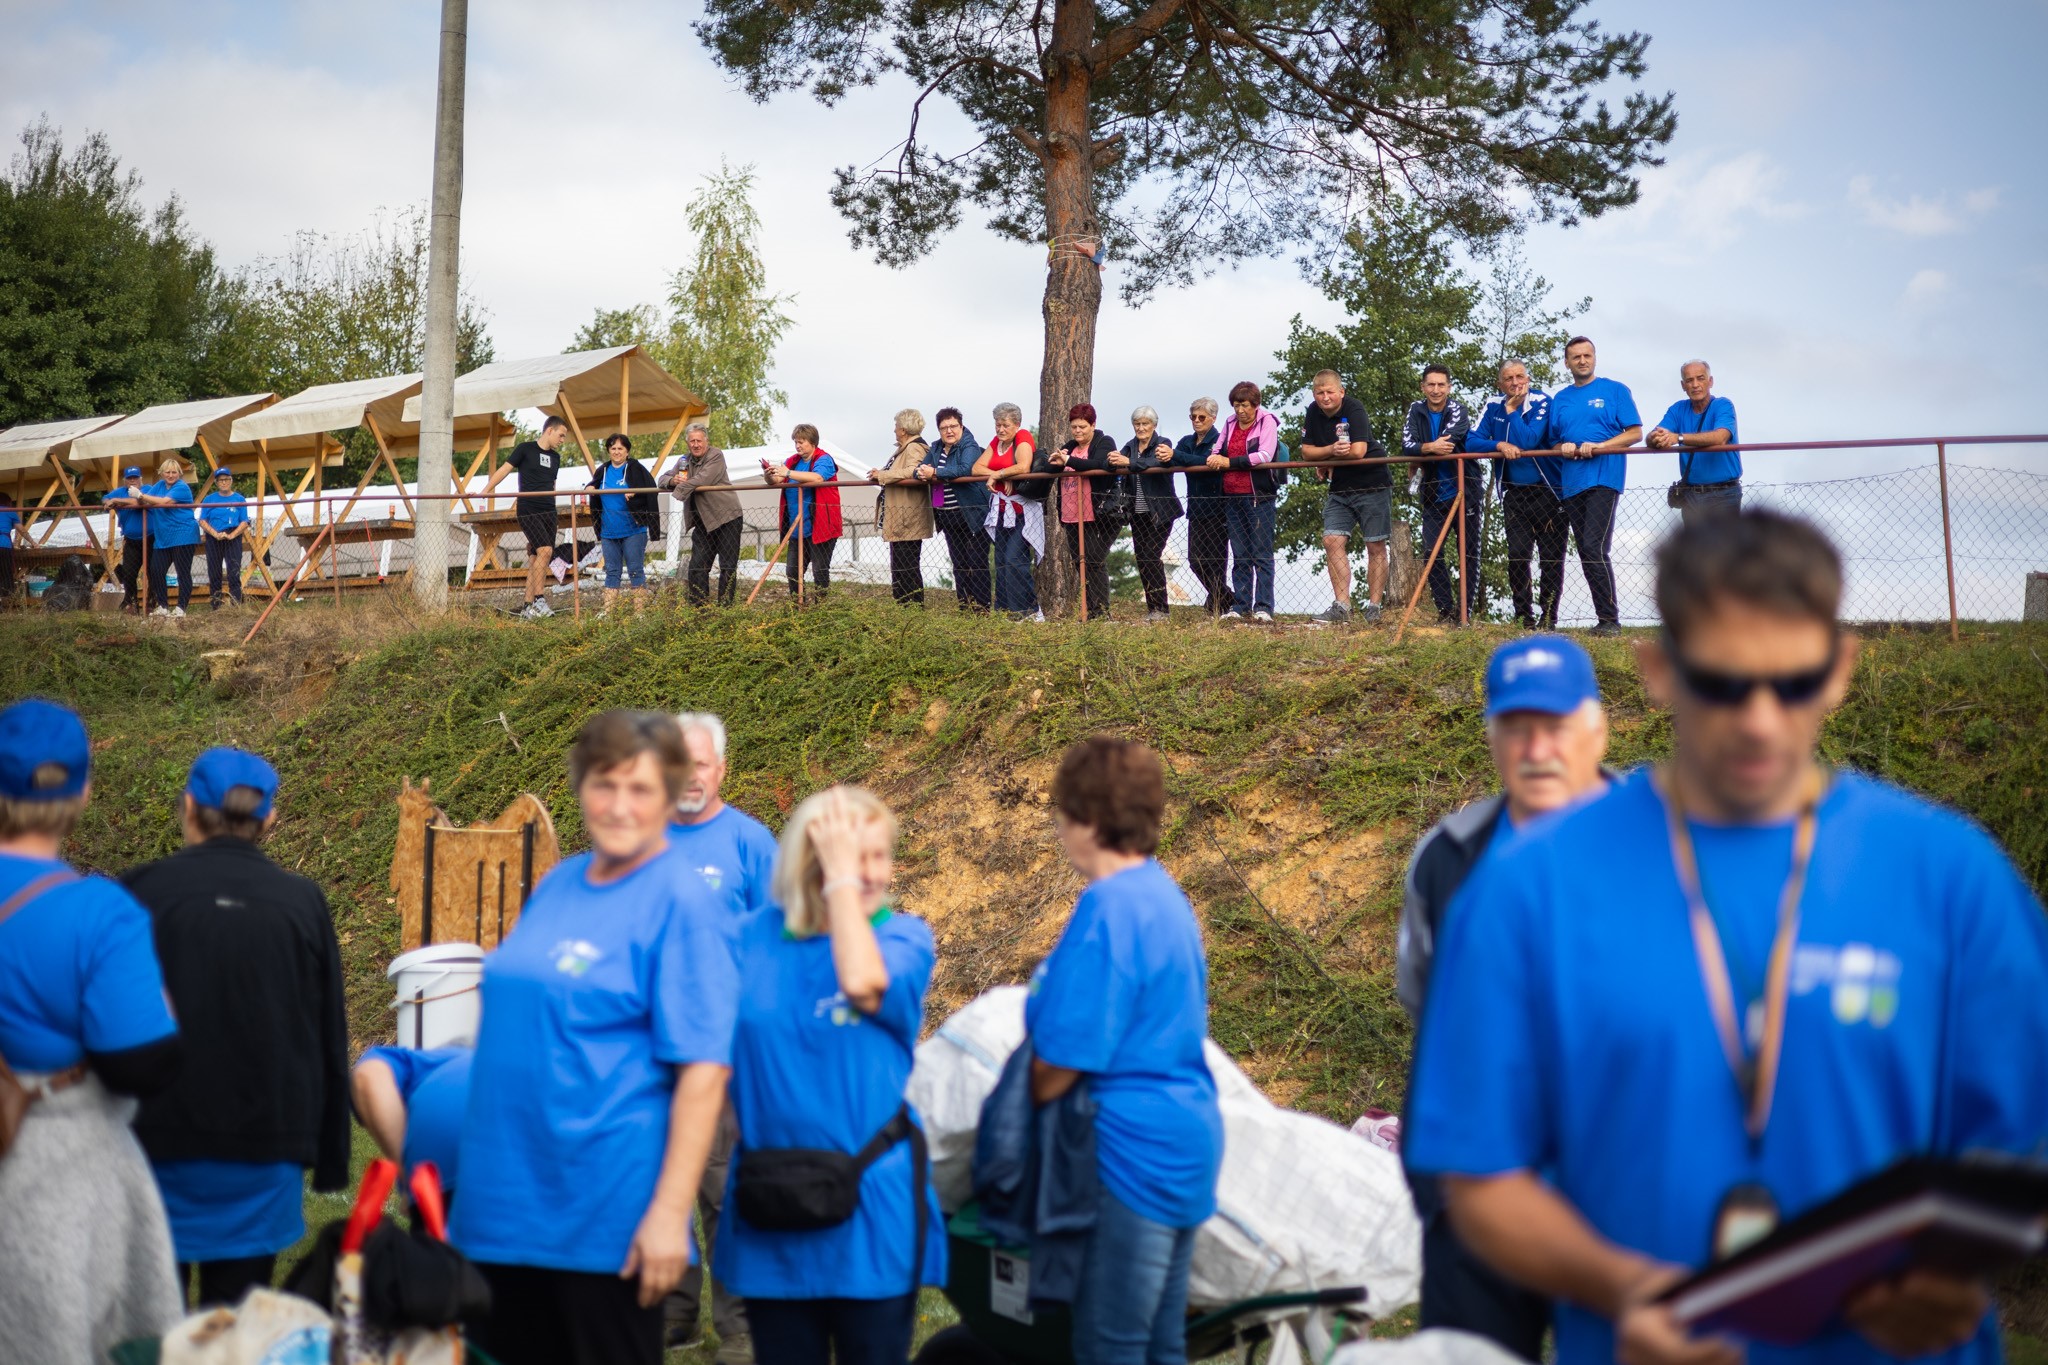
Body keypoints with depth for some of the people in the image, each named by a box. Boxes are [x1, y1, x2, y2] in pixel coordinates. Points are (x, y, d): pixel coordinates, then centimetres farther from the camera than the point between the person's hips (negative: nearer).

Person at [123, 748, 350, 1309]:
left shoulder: (144, 892, -5)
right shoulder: (302, 902, 1)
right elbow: (330, 1041, 5)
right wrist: (331, 1158, 13)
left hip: (160, 1142, -1)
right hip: (265, 1148, 1)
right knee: (235, 1312, 8)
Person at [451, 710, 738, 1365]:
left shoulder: (680, 903, -12)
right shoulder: (557, 884, 9)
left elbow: (703, 1069, -17)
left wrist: (669, 1211, -21)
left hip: (605, 1213, -7)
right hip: (506, 1199, 7)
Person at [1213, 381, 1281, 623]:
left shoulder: (1267, 421, -4)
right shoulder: (1230, 422, 13)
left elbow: (1265, 455, -16)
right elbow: (1217, 450, 15)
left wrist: (1230, 462, -18)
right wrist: (1214, 458, -10)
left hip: (1259, 496, -5)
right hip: (1232, 497, 5)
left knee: (1262, 554, -4)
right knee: (1240, 555, 8)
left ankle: (1263, 608, -5)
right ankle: (1239, 607, 10)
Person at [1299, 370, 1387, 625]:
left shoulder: (1354, 410, -17)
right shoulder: (1313, 413, 2)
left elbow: (1358, 451, -26)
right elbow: (1306, 451, 1)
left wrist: (1325, 460, -13)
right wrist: (1332, 450, -18)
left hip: (1372, 486, -6)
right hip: (1340, 489, 6)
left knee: (1375, 547, 0)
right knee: (1332, 542, -7)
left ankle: (1374, 608, 4)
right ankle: (1341, 607, -7)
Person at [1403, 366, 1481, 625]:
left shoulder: (1457, 411, -8)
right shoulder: (1417, 411, 3)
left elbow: (1447, 441, -26)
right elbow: (1407, 446, -12)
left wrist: (1423, 449, -16)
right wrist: (1431, 448, -29)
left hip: (1464, 491, -3)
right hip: (1434, 495, 4)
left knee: (1468, 553, 0)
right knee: (1432, 553, 0)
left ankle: (1466, 611, 5)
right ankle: (1445, 611, 8)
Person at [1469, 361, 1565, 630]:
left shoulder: (1541, 403, -12)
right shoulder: (1494, 407, 3)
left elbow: (1528, 441, -24)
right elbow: (1471, 441, -3)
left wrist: (1512, 411, -16)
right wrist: (1499, 445, -19)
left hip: (1547, 490, -4)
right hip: (1515, 493, 4)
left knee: (1551, 556, -1)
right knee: (1517, 555, -1)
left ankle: (1548, 616, 7)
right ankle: (1524, 616, 9)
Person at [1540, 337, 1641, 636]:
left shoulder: (1615, 391, 4)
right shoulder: (1560, 399, 18)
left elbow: (1635, 433, -2)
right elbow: (1552, 443, 22)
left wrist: (1598, 446, -15)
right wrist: (1563, 448, -3)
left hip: (1604, 477, -6)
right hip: (1572, 483, 6)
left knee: (1595, 549, -17)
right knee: (1586, 552, 6)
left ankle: (1610, 619, -12)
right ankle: (1604, 619, 12)